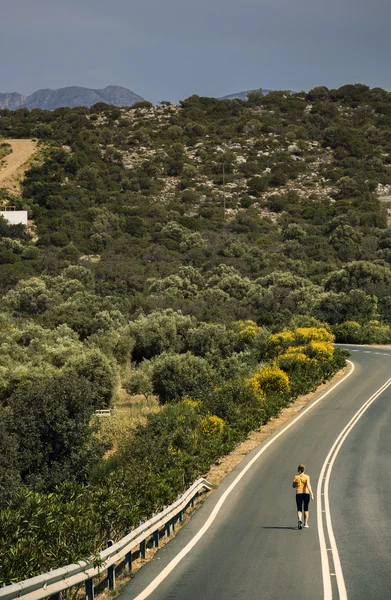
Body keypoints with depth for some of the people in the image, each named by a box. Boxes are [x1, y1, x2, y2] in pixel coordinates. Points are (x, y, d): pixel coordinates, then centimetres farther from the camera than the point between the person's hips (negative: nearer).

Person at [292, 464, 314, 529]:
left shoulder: (296, 477, 1)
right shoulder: (307, 477, -3)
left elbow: (293, 486, 9)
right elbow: (308, 485, -16)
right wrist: (311, 494, -22)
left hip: (298, 494, 0)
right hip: (306, 493, 0)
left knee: (299, 510, 1)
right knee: (306, 509, 16)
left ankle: (300, 520, -28)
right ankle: (306, 523, 18)